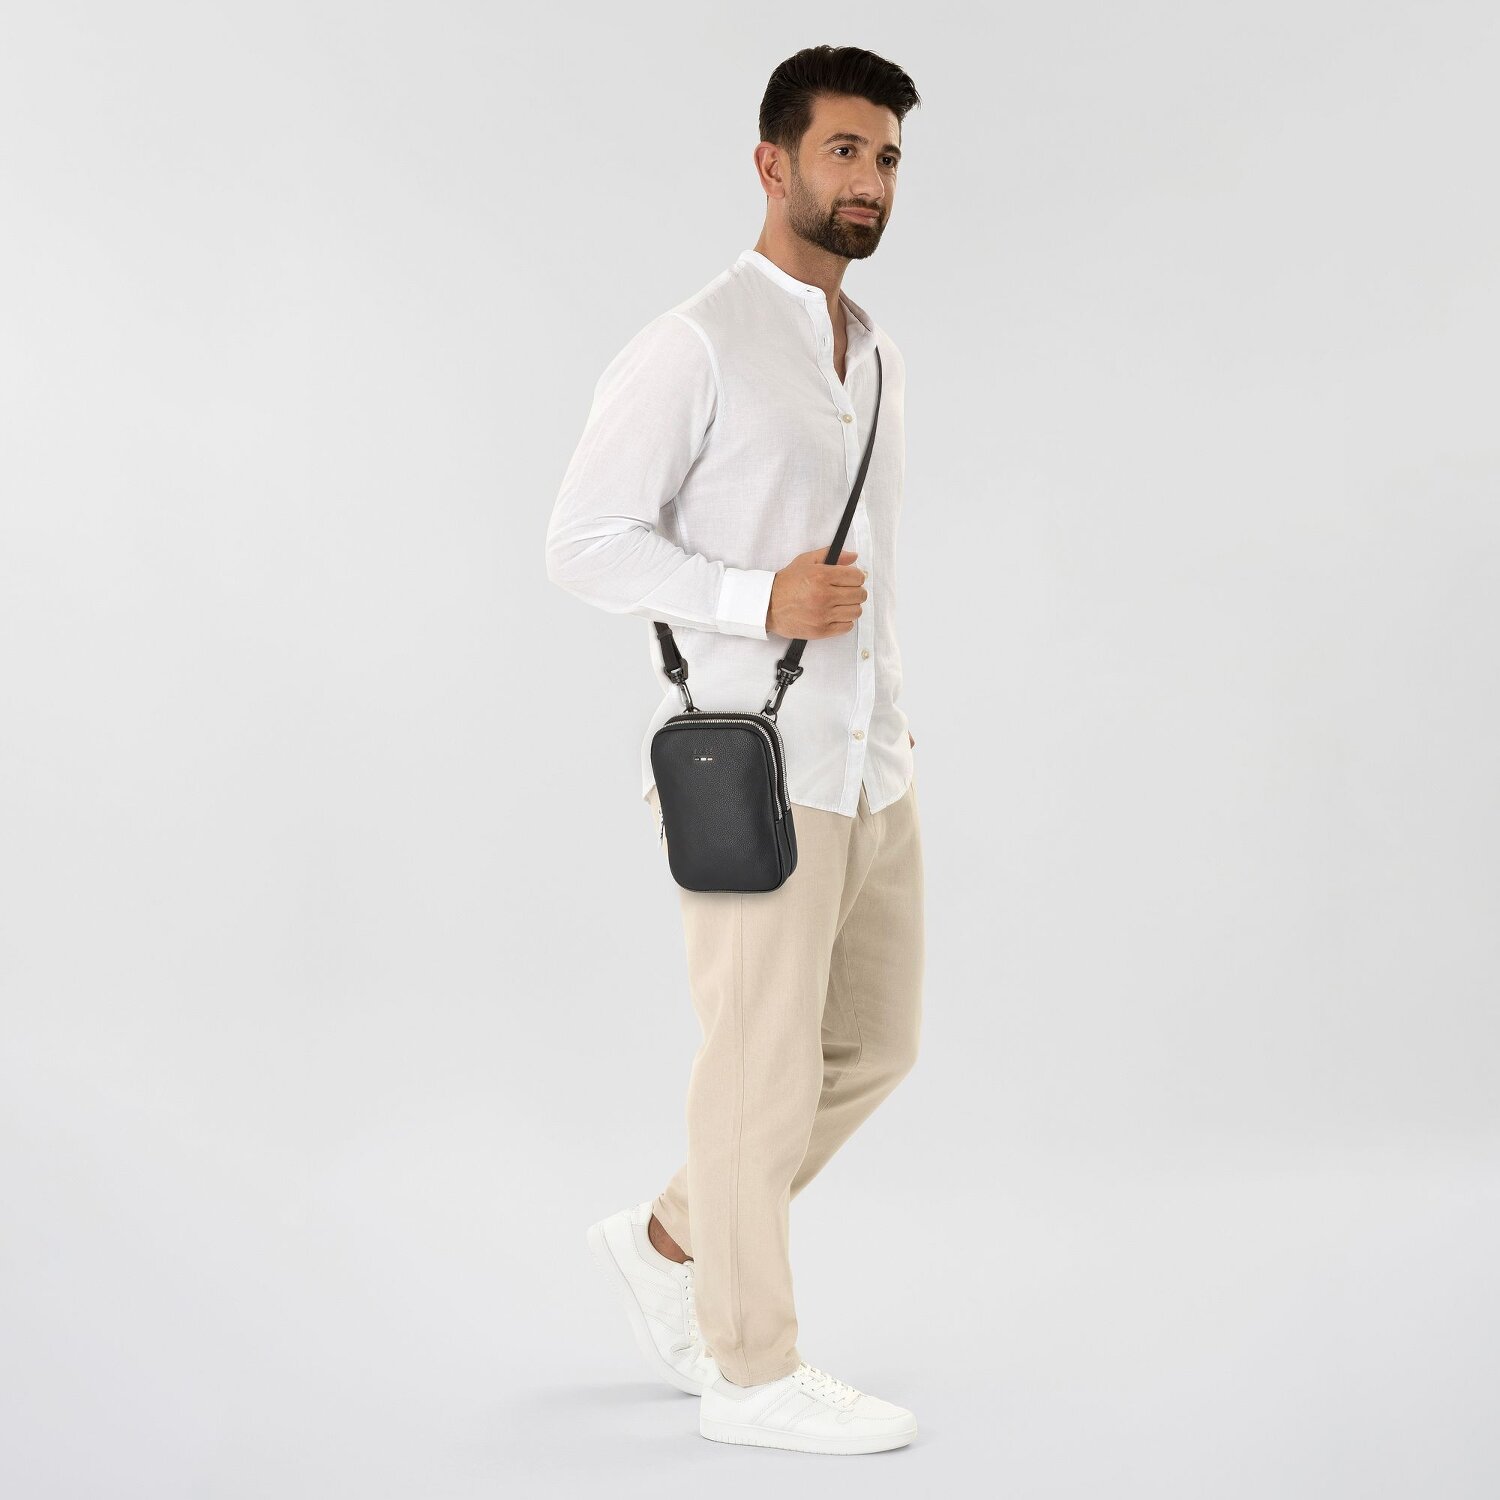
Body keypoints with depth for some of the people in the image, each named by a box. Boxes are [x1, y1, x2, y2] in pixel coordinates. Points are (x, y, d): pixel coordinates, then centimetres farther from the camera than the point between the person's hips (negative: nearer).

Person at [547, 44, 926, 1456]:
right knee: (767, 1064, 1)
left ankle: (668, 1242, 30)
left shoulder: (875, 356, 15)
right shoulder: (692, 346, -11)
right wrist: (759, 601, -25)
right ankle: (754, 1367, 16)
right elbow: (587, 543, -13)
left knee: (873, 1043, 14)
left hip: (869, 767, 8)